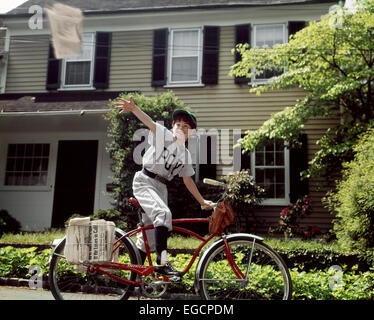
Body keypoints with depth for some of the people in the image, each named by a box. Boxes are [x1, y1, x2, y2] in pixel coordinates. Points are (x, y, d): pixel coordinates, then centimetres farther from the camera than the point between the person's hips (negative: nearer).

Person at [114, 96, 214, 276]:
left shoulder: (186, 155, 14)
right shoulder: (164, 135, -1)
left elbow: (188, 180, 21)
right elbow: (149, 122, -20)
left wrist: (202, 201, 20)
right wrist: (134, 108, -38)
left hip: (161, 188, 7)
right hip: (144, 182, -7)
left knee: (150, 231, 8)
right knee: (163, 213, -31)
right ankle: (162, 262, -32)